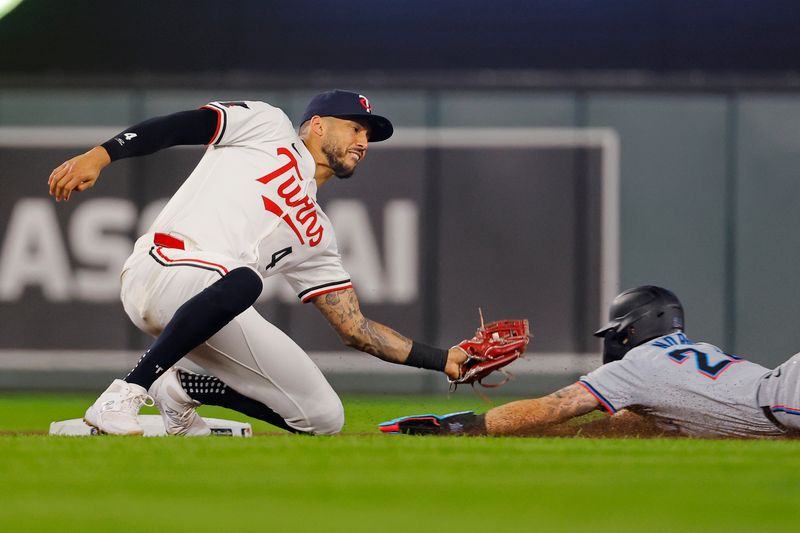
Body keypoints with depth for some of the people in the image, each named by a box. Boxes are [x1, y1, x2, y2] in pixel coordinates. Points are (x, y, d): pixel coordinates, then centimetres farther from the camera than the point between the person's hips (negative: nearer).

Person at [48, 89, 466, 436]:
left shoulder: (317, 236, 29)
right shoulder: (268, 127, 15)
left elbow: (355, 328, 26)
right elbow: (178, 126, 2)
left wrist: (444, 359, 19)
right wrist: (99, 156, -15)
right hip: (162, 270, -7)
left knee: (324, 417, -2)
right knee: (243, 281, -41)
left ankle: (180, 390, 11)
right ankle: (128, 391, -30)